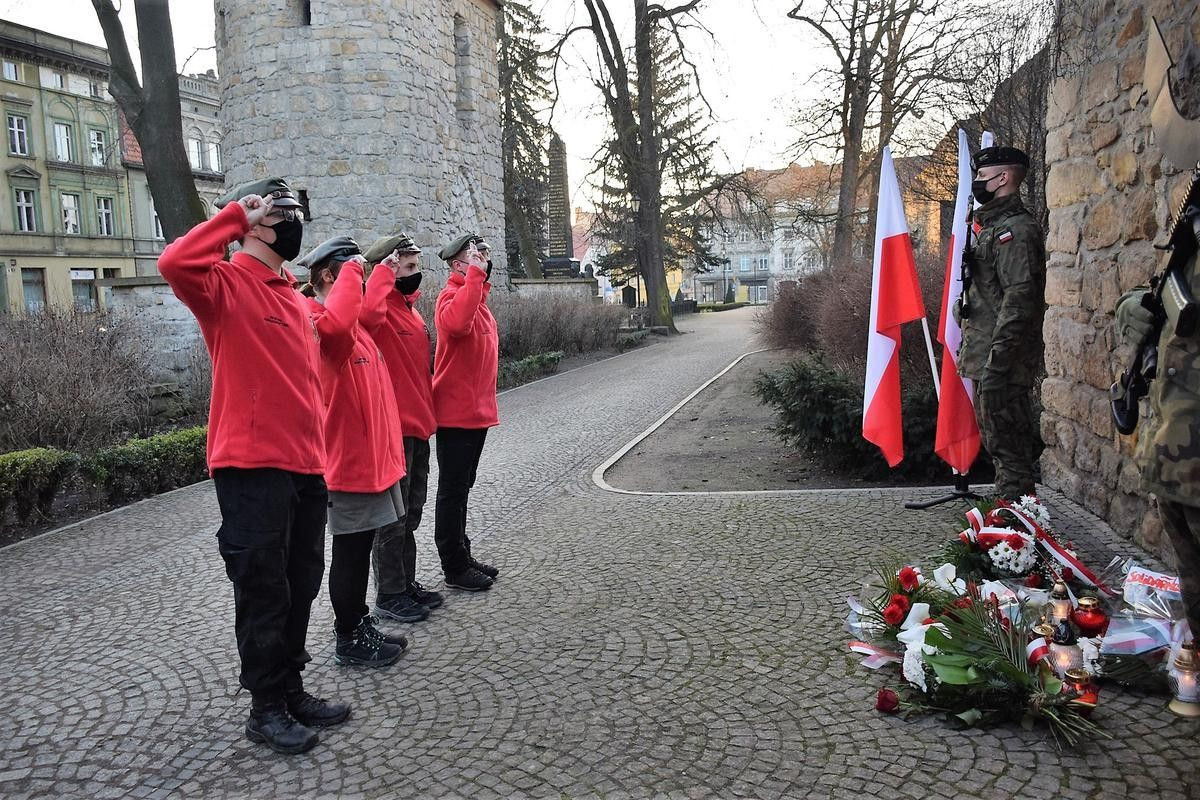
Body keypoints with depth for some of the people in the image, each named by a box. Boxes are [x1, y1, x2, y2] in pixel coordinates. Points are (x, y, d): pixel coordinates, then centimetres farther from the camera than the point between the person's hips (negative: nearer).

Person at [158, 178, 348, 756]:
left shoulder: (293, 295, 16)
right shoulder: (226, 282, -6)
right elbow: (175, 263, -30)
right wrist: (236, 215, -17)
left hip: (305, 466, 8)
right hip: (251, 467, -8)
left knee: (300, 586, 16)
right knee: (263, 591, 3)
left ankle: (291, 690, 31)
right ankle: (266, 708, 19)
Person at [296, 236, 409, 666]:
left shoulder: (354, 324, 13)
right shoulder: (319, 321, -18)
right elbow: (336, 324, -41)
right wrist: (352, 271, -30)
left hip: (372, 455, 10)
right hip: (349, 459, -10)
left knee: (360, 548, 18)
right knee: (351, 553, 3)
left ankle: (360, 626, 30)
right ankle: (348, 640, 17)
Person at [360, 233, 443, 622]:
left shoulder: (410, 308, 14)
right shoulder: (380, 308, -14)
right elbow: (366, 315, -41)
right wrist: (383, 272, -27)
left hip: (418, 427, 9)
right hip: (392, 430, -9)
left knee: (411, 513, 18)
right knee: (392, 516, 2)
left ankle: (407, 583, 31)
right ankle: (389, 595, 14)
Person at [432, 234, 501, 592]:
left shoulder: (477, 297, 15)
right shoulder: (451, 296, -14)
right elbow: (456, 322, -40)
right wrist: (475, 274, -32)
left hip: (477, 412, 9)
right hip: (456, 414, -9)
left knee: (462, 488, 17)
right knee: (453, 491, 1)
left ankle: (463, 556, 29)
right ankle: (454, 567, 10)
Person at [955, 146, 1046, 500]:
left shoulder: (1016, 228, -13)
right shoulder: (992, 225, 19)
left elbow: (1019, 298, -22)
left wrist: (995, 362, -25)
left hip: (1003, 361, -11)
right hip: (988, 356, 11)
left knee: (1007, 443, -5)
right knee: (998, 439, 18)